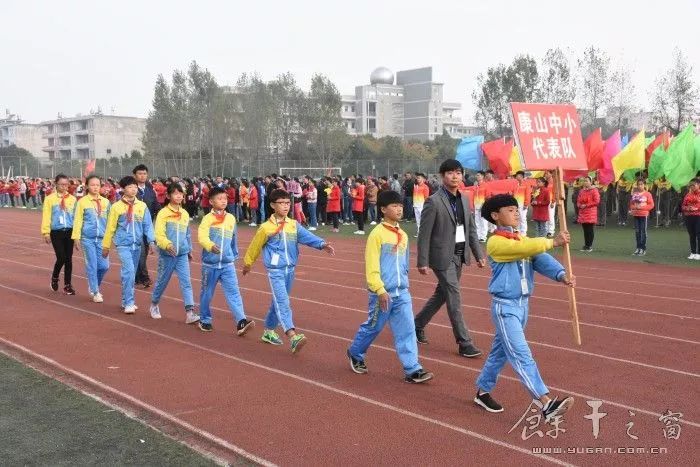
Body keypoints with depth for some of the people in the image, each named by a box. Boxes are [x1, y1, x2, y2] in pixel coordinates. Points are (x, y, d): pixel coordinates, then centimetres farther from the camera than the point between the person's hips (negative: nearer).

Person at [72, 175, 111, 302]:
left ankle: (94, 286, 26)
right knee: (92, 265, -1)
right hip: (87, 238, -3)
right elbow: (78, 220, -1)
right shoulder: (82, 202, -2)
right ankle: (95, 292, 10)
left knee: (104, 266, 0)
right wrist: (76, 237, -4)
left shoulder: (105, 202, 6)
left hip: (101, 238, 3)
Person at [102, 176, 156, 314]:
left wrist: (151, 241, -9)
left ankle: (126, 300, 28)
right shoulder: (117, 207, -4)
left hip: (137, 245, 4)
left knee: (131, 273, 14)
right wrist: (106, 246, 6)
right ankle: (129, 303, -11)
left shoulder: (142, 206, 2)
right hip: (123, 244, -4)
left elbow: (148, 225, 3)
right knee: (129, 271, -16)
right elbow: (110, 228, 2)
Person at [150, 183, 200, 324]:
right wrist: (167, 245, -34)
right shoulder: (163, 213, -8)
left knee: (186, 282, -7)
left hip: (182, 255, 4)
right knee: (162, 281, 11)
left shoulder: (185, 214, 9)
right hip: (167, 254, -3)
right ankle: (154, 305, 36)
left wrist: (189, 249, 26)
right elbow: (159, 234, -17)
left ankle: (190, 313, -13)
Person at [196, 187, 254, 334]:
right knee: (207, 293, 12)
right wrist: (211, 246, -41)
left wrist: (235, 255, 24)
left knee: (234, 293, -8)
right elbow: (202, 237, -23)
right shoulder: (207, 219, -8)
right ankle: (204, 320, 30)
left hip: (228, 264, 3)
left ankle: (241, 322, -15)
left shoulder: (231, 218, 6)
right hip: (210, 264, -3)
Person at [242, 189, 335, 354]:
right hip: (275, 271, -5)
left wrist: (323, 244, -30)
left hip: (290, 270, 6)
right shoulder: (266, 227, -8)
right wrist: (248, 263, 16)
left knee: (278, 302, 17)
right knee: (282, 302, -16)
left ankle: (269, 331, 34)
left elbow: (307, 236, -13)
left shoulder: (294, 225, 3)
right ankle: (293, 337, -29)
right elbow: (255, 246, 5)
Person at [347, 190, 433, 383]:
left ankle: (412, 370, -1)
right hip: (383, 293, -5)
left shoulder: (403, 235, 10)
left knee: (407, 330, -1)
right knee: (373, 327, 10)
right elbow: (371, 266, -16)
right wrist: (380, 290, -20)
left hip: (402, 293, 6)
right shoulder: (377, 234, -12)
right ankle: (355, 354, 34)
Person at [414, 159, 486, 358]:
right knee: (454, 298, -6)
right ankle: (464, 343, 0)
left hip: (459, 255, 8)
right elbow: (424, 234, -12)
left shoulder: (464, 200, 9)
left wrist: (479, 255, 10)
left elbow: (471, 229, 15)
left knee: (442, 294, 17)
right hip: (442, 257, -7)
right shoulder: (434, 201, -13)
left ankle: (418, 324, 35)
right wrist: (422, 262, -14)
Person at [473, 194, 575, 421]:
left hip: (522, 303, 8)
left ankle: (482, 392, 31)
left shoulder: (523, 239, 11)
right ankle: (546, 403, -17)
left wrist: (561, 274, -21)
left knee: (500, 351, 17)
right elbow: (524, 248, -30)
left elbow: (541, 259, -5)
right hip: (504, 306, -8)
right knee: (521, 355, -11)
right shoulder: (495, 242, -14)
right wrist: (552, 242, -28)